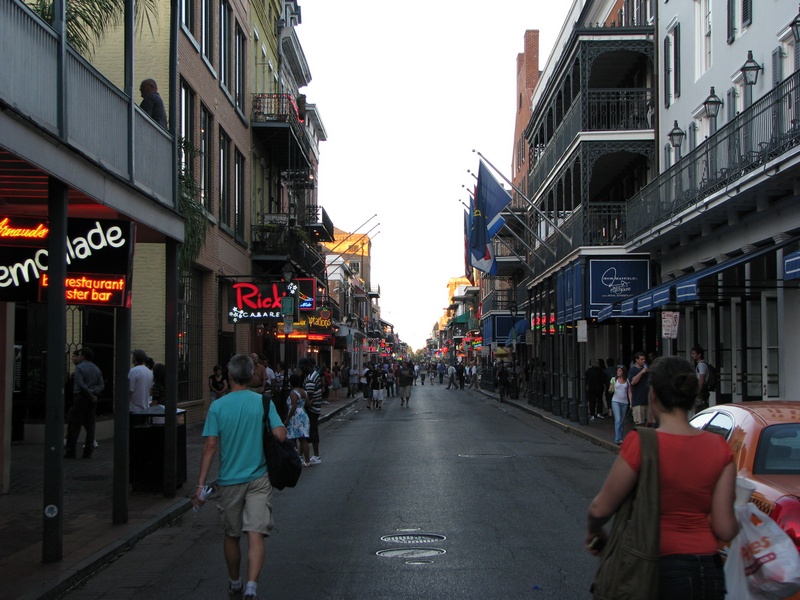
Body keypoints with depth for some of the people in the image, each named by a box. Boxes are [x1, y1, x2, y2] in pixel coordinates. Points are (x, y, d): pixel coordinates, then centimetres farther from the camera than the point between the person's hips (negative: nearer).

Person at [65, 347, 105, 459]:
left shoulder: (79, 368, -7)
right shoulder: (96, 369, 12)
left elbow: (81, 384, -17)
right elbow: (102, 385, 6)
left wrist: (90, 395, -11)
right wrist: (93, 392, -6)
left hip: (80, 398, -6)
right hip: (92, 400, 6)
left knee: (74, 425, -1)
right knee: (90, 426, 7)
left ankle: (71, 451, -1)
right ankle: (88, 452, 6)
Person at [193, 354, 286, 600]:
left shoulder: (218, 406, -6)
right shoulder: (264, 402, -4)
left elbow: (210, 446, -9)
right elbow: (280, 436, -12)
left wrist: (201, 484, -6)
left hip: (229, 480, 1)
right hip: (259, 479, -1)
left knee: (231, 536, 18)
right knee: (256, 535, -4)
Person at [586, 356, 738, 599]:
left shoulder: (641, 444, -16)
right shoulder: (719, 448, -3)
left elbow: (600, 509, -9)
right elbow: (725, 529, -3)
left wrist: (594, 532, 13)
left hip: (661, 572, -4)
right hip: (709, 574, 5)